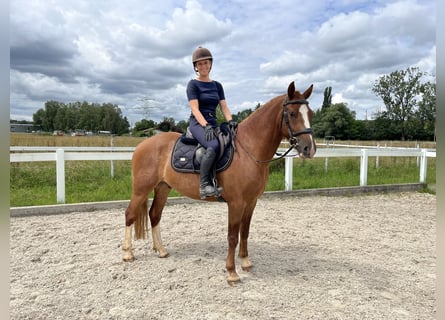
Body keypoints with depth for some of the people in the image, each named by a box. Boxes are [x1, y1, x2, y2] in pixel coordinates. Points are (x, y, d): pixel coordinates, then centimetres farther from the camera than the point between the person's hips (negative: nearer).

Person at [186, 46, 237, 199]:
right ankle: (204, 185, -27)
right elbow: (195, 109, -9)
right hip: (198, 124, -6)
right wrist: (206, 126, -24)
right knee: (214, 145, -36)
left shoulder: (217, 85, 19)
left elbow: (224, 107, 11)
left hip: (213, 124, 6)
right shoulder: (193, 84, 2)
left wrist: (230, 121, -10)